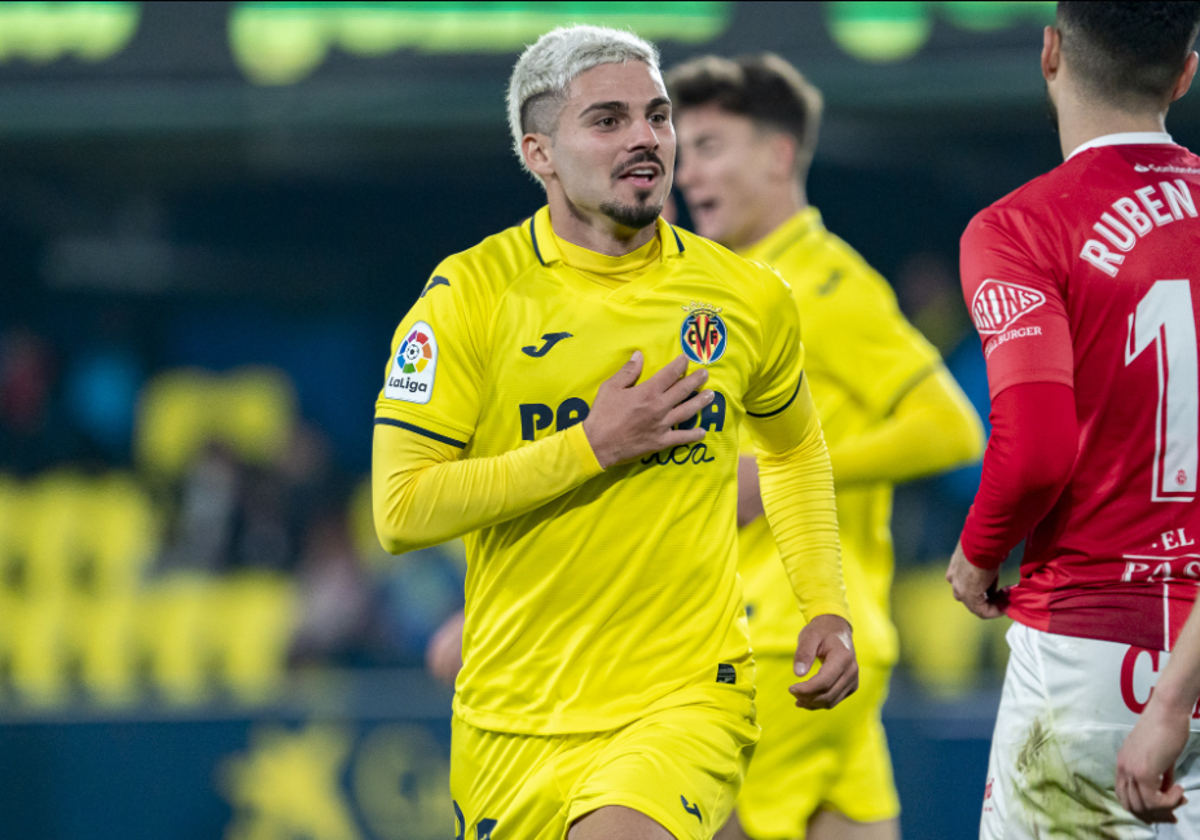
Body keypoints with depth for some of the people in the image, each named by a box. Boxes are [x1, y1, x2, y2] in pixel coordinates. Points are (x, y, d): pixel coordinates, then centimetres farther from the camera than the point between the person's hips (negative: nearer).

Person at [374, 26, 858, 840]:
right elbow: (400, 510, -12)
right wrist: (591, 446, -16)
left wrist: (827, 607, 11)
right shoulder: (471, 294, -6)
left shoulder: (751, 299, 3)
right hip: (516, 713, 1)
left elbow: (794, 445, 24)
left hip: (691, 694, -1)